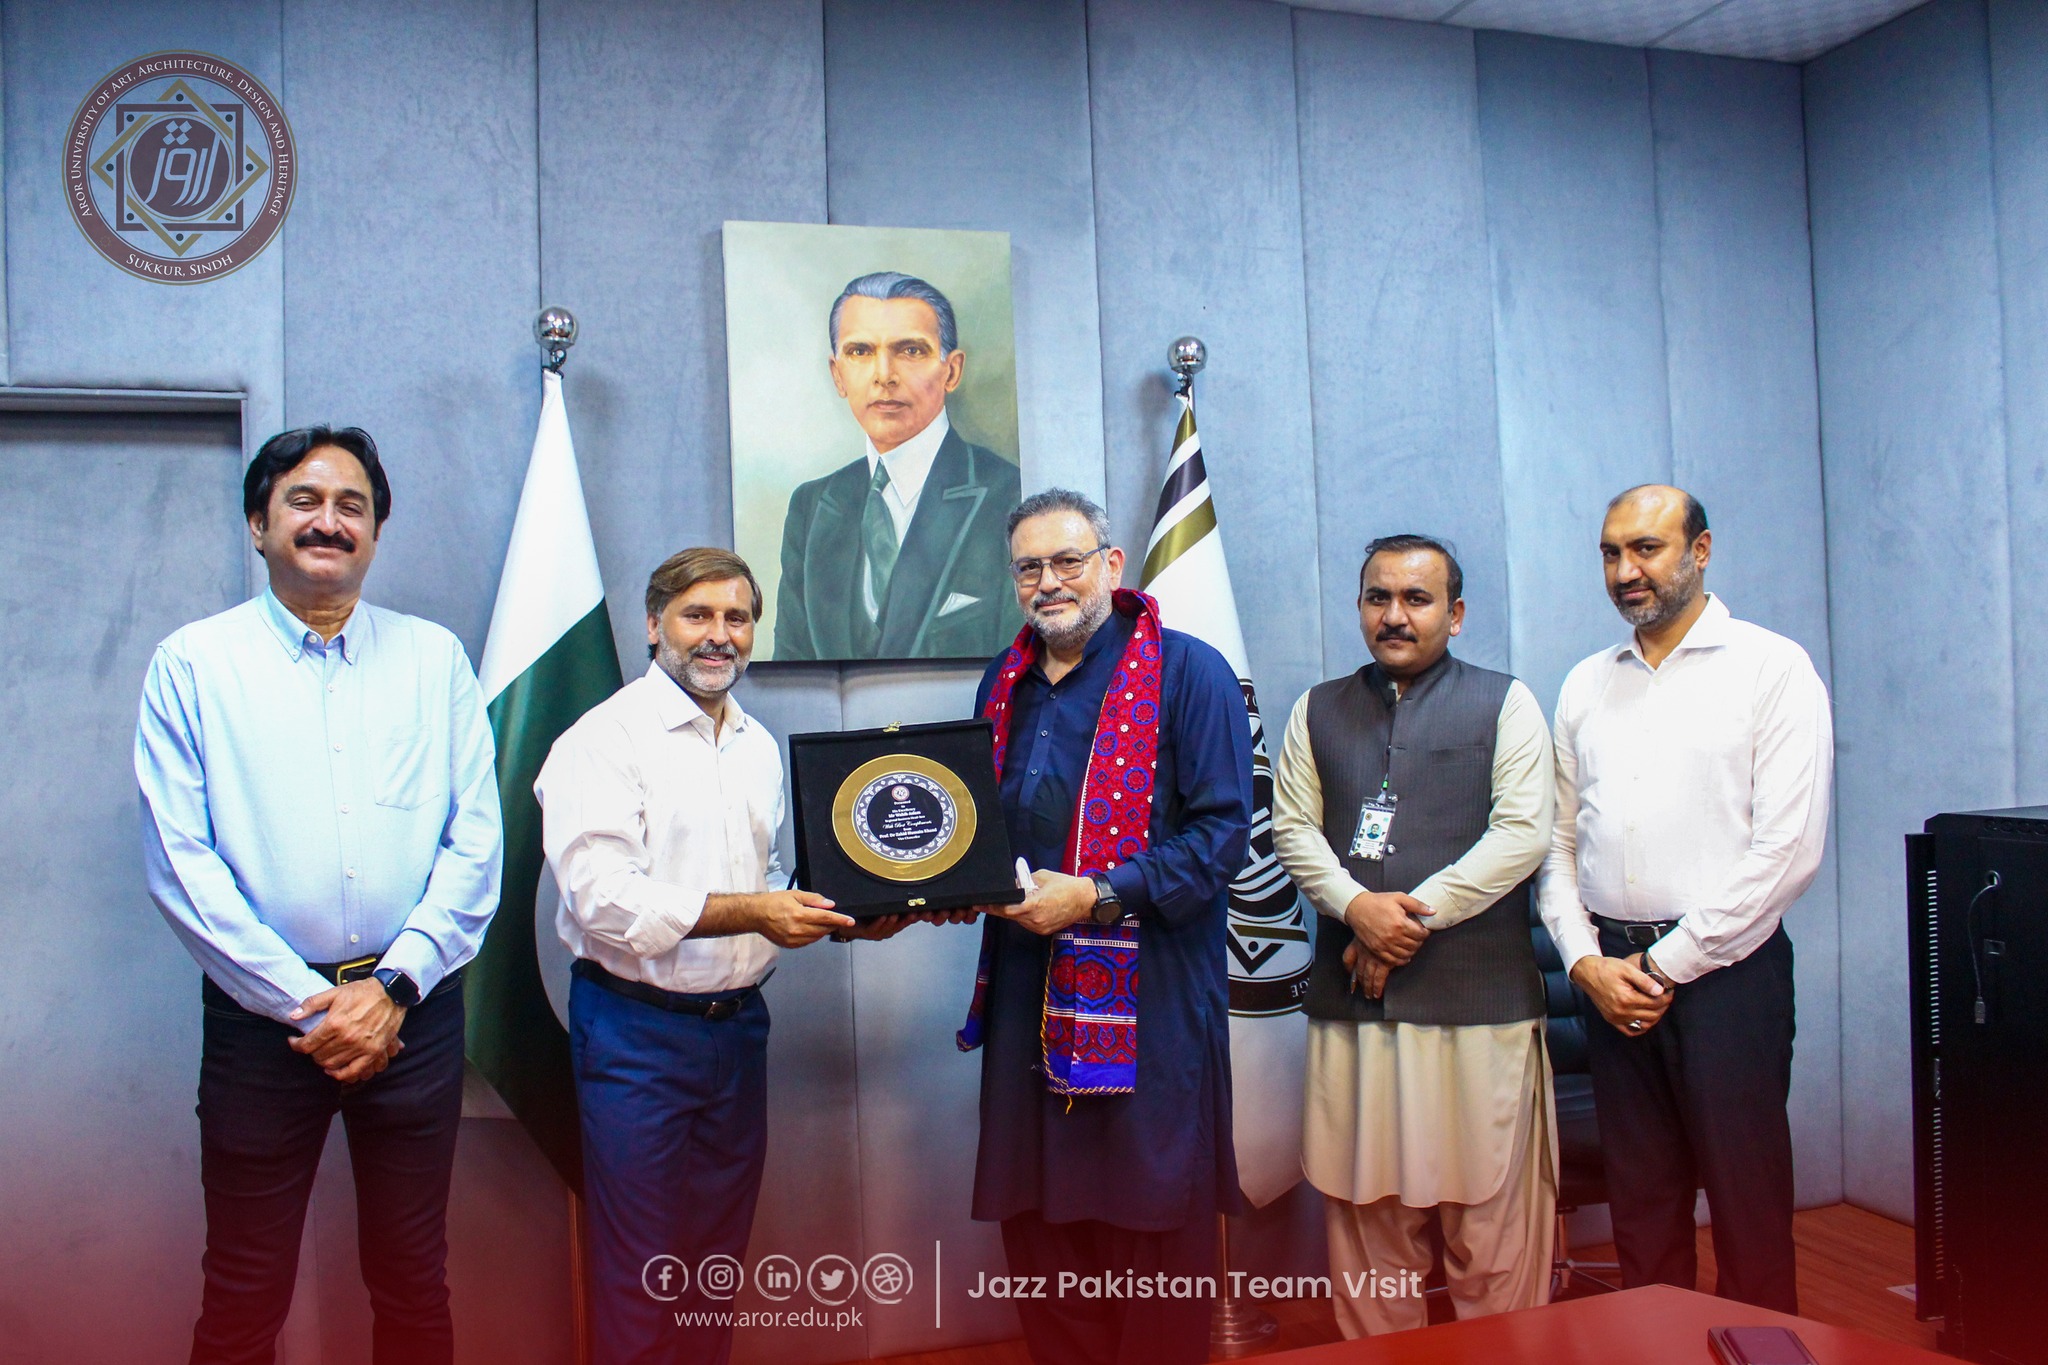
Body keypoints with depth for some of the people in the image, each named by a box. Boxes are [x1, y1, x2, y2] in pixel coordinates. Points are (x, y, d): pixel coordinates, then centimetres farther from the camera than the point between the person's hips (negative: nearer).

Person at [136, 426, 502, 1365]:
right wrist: (307, 1003, -11)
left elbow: (475, 843, 1)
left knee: (413, 1285, 13)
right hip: (260, 1015, -1)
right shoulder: (192, 664, 1)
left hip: (412, 1011, 2)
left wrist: (392, 988, -9)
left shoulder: (434, 658, 6)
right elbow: (180, 862, -5)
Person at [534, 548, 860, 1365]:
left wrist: (831, 918, 0)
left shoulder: (760, 746, 13)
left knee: (720, 1253, 16)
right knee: (640, 1267, 3)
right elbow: (601, 897, -20)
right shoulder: (604, 739, -11)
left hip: (738, 1022, 7)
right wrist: (747, 912, -26)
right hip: (637, 1029, -6)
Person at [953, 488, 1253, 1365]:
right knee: (1037, 1216, 13)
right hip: (1026, 988, 6)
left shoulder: (1188, 673, -6)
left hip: (1148, 995, -6)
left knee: (1154, 1222, 4)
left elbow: (1222, 830, -12)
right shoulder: (1007, 683, 14)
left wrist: (1097, 894, -19)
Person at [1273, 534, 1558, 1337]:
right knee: (1365, 1207, 7)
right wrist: (1357, 906, -10)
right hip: (1352, 995, 3)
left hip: (1479, 992, -2)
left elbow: (1522, 833, -5)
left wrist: (1414, 913, -11)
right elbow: (1292, 827, 8)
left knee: (1492, 1210, 2)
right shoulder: (1319, 709, 15)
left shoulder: (1503, 703, 6)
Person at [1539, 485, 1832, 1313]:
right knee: (1640, 1202, 12)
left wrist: (1668, 964, -10)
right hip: (1611, 973, 4)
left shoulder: (1772, 669, -2)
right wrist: (1586, 961, -2)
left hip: (1723, 968, -4)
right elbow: (1558, 841, 12)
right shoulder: (1586, 686, 12)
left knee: (1747, 1206, 2)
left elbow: (1788, 849, -10)